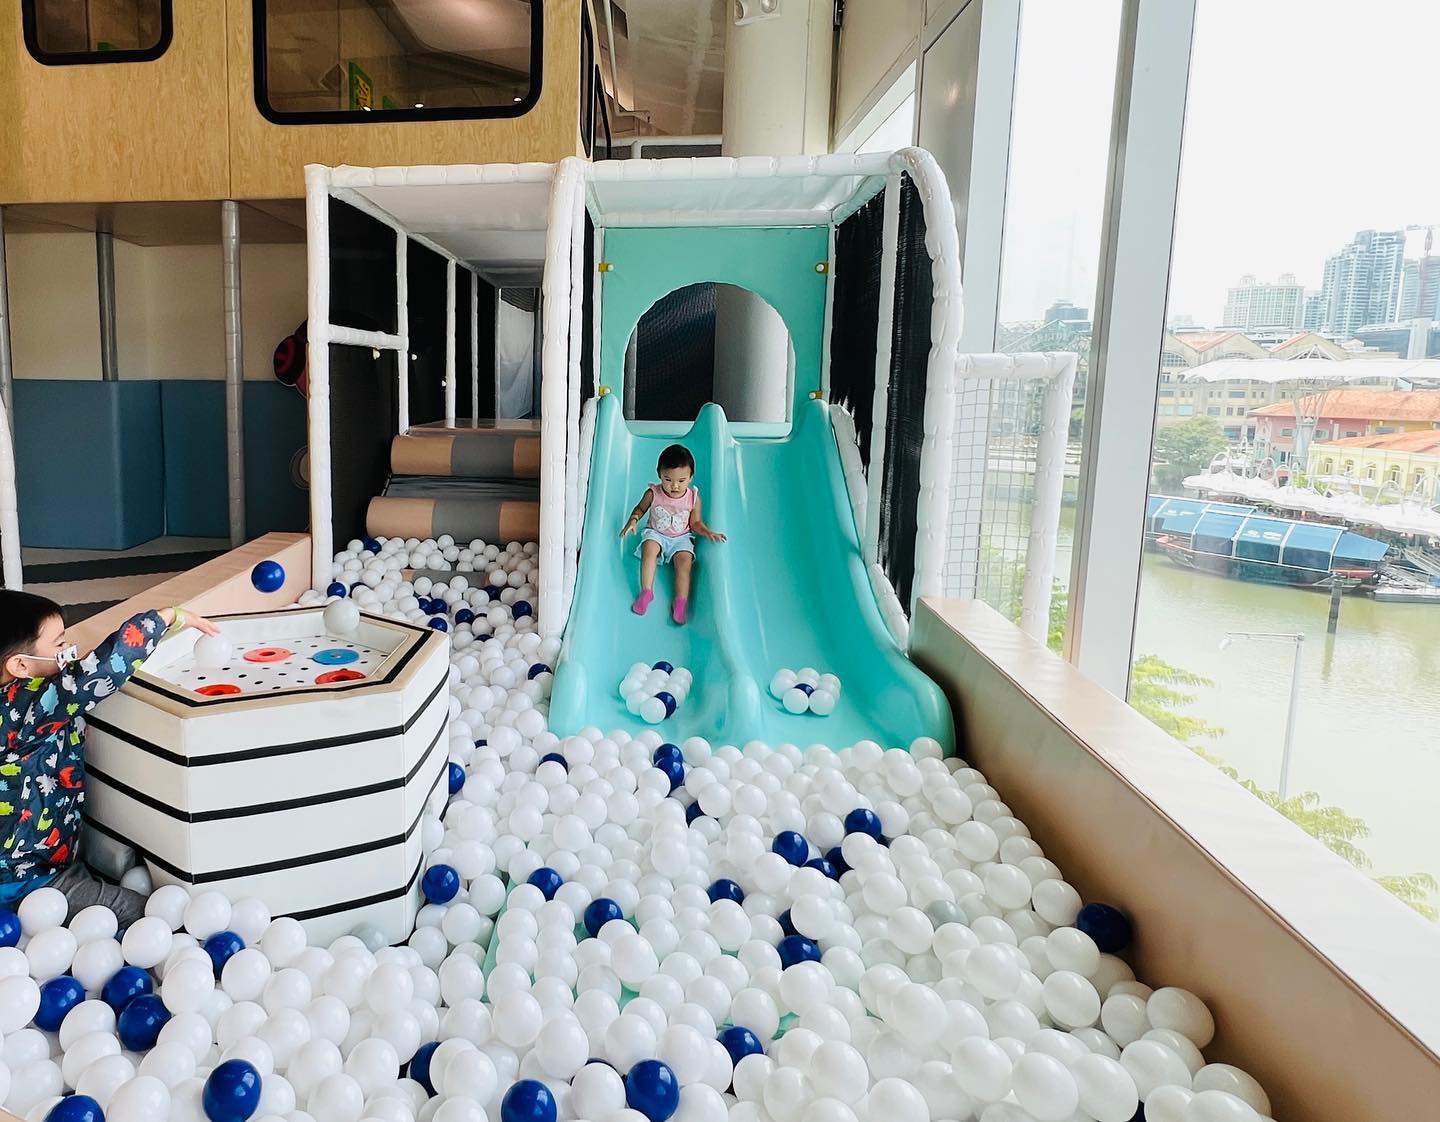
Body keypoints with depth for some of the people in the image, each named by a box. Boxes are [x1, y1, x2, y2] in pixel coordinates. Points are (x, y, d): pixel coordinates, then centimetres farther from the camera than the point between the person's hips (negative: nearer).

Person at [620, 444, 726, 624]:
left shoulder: (693, 497, -11)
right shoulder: (653, 493, -13)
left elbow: (695, 522, 2)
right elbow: (640, 508, 5)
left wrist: (708, 532, -16)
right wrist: (633, 520, -13)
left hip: (681, 538, 0)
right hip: (656, 533, 0)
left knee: (684, 560, -25)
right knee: (649, 548, -31)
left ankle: (681, 603, -25)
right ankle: (646, 591, -26)